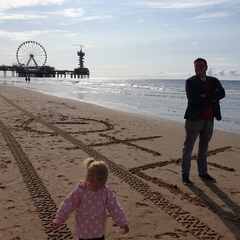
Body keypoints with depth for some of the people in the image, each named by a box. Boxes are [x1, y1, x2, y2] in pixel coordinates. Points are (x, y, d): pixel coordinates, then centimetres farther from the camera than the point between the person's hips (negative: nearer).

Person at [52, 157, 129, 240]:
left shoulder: (107, 192, -14)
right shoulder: (80, 191, -19)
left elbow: (114, 208, -5)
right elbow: (68, 205, -10)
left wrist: (122, 223, -2)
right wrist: (59, 220, -8)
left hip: (99, 230, 2)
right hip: (84, 230, -2)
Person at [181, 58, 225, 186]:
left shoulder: (214, 81, 9)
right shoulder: (190, 82, -5)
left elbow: (222, 93, -9)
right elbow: (193, 98, -21)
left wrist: (206, 96, -21)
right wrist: (212, 97, -14)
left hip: (209, 120, 5)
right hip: (194, 119, -5)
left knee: (204, 147, 16)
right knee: (188, 147, 1)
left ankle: (203, 172, 28)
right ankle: (185, 174, 8)